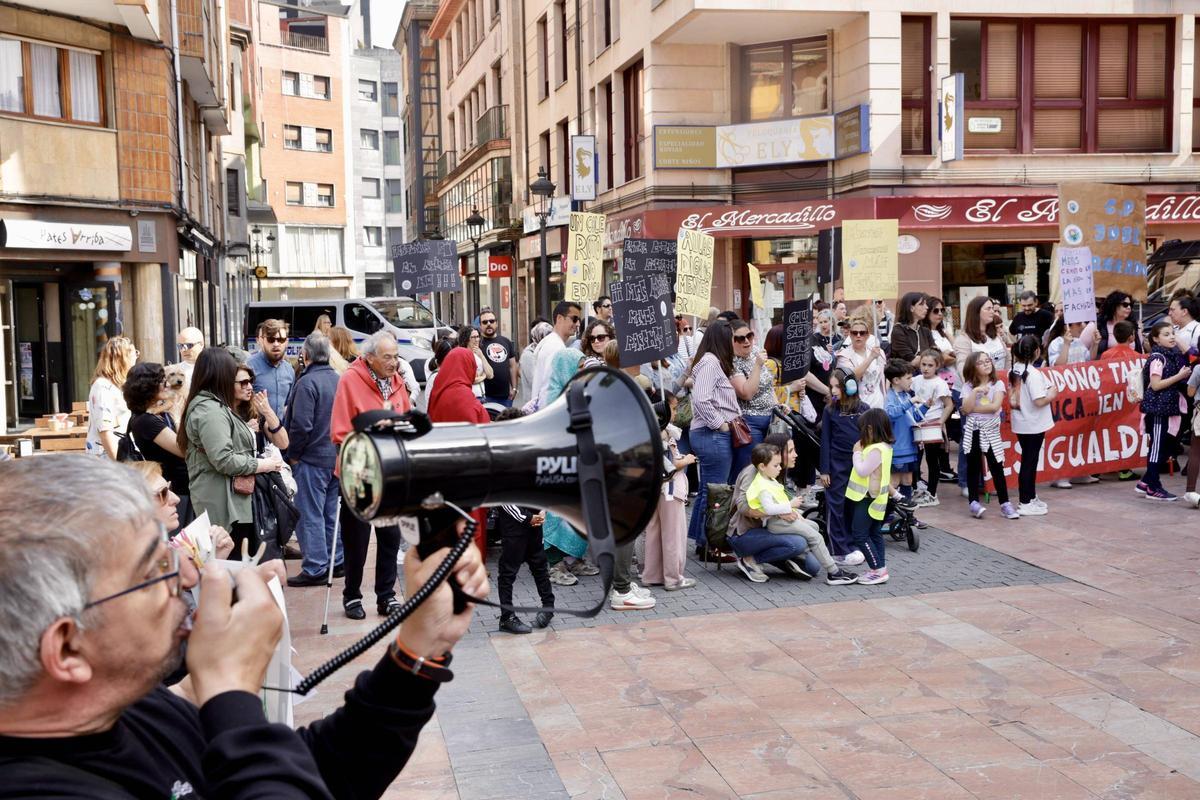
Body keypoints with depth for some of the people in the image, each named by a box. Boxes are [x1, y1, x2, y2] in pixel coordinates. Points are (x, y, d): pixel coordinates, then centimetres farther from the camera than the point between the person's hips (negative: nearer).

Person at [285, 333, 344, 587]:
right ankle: (337, 562, 22)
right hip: (337, 457, 8)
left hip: (312, 458, -8)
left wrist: (293, 455, -8)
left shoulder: (307, 382, -15)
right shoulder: (339, 380, 8)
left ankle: (315, 569, -1)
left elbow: (301, 425, -20)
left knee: (310, 515, -2)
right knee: (331, 511, 16)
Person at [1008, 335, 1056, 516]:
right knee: (1029, 462, 0)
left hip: (1020, 424, 7)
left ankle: (1030, 497, 29)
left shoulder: (1013, 372, 3)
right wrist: (1052, 395, -6)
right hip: (1034, 425, -7)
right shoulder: (1033, 373, -20)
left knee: (1029, 460, 19)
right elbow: (1039, 401, -24)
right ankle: (1025, 504, 6)